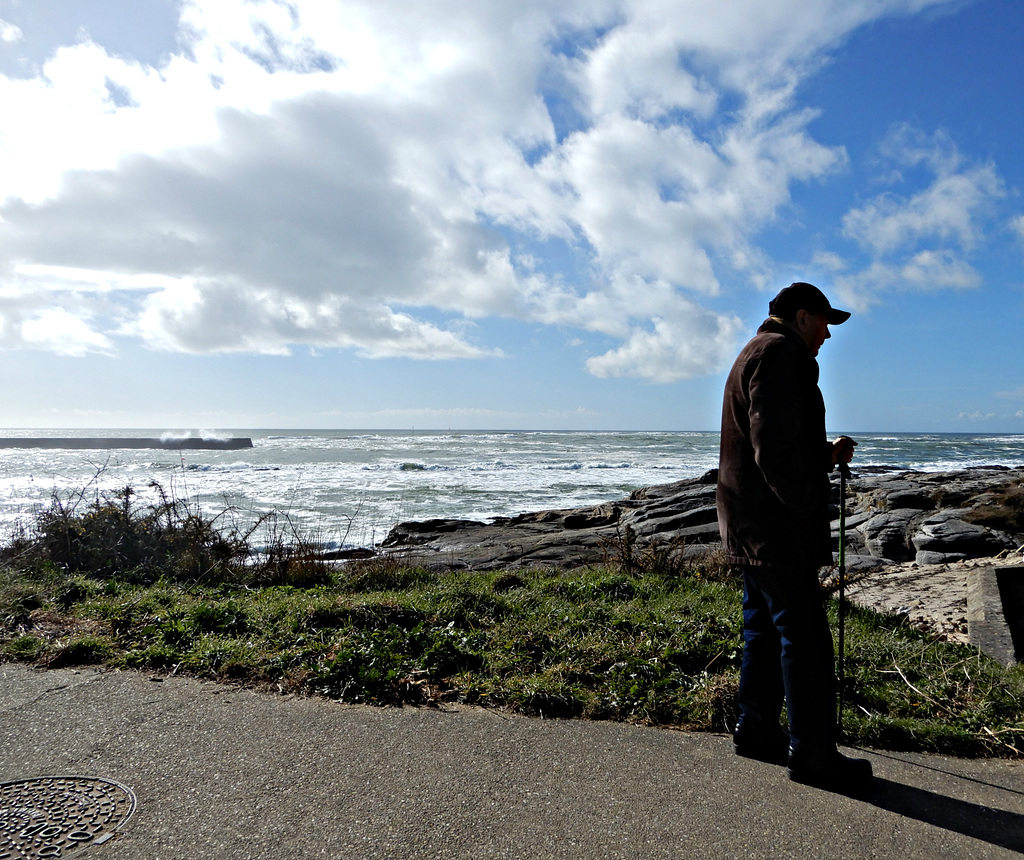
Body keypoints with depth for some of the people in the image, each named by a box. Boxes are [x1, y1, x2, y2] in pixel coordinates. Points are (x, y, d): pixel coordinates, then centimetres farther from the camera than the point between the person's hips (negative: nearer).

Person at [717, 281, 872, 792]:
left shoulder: (757, 355, 24)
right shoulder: (781, 353, -11)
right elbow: (776, 448, -22)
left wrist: (827, 454, 16)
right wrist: (808, 510, -18)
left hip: (752, 528, 11)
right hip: (776, 527, -11)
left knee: (764, 628, 16)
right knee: (804, 638, -4)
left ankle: (755, 730, 25)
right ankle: (812, 755, 4)